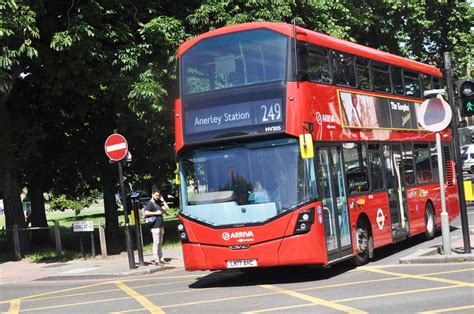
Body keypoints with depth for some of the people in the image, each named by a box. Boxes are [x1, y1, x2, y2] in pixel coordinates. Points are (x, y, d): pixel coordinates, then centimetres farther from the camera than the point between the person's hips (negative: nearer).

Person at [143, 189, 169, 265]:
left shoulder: (158, 203, 19)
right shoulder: (150, 203, -7)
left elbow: (167, 208, 19)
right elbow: (146, 213, -20)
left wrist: (162, 200, 11)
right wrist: (156, 213, -16)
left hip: (161, 225, 9)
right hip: (155, 226, -8)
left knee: (160, 243, 11)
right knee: (156, 243, -8)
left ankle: (161, 258, 15)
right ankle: (156, 260, -6)